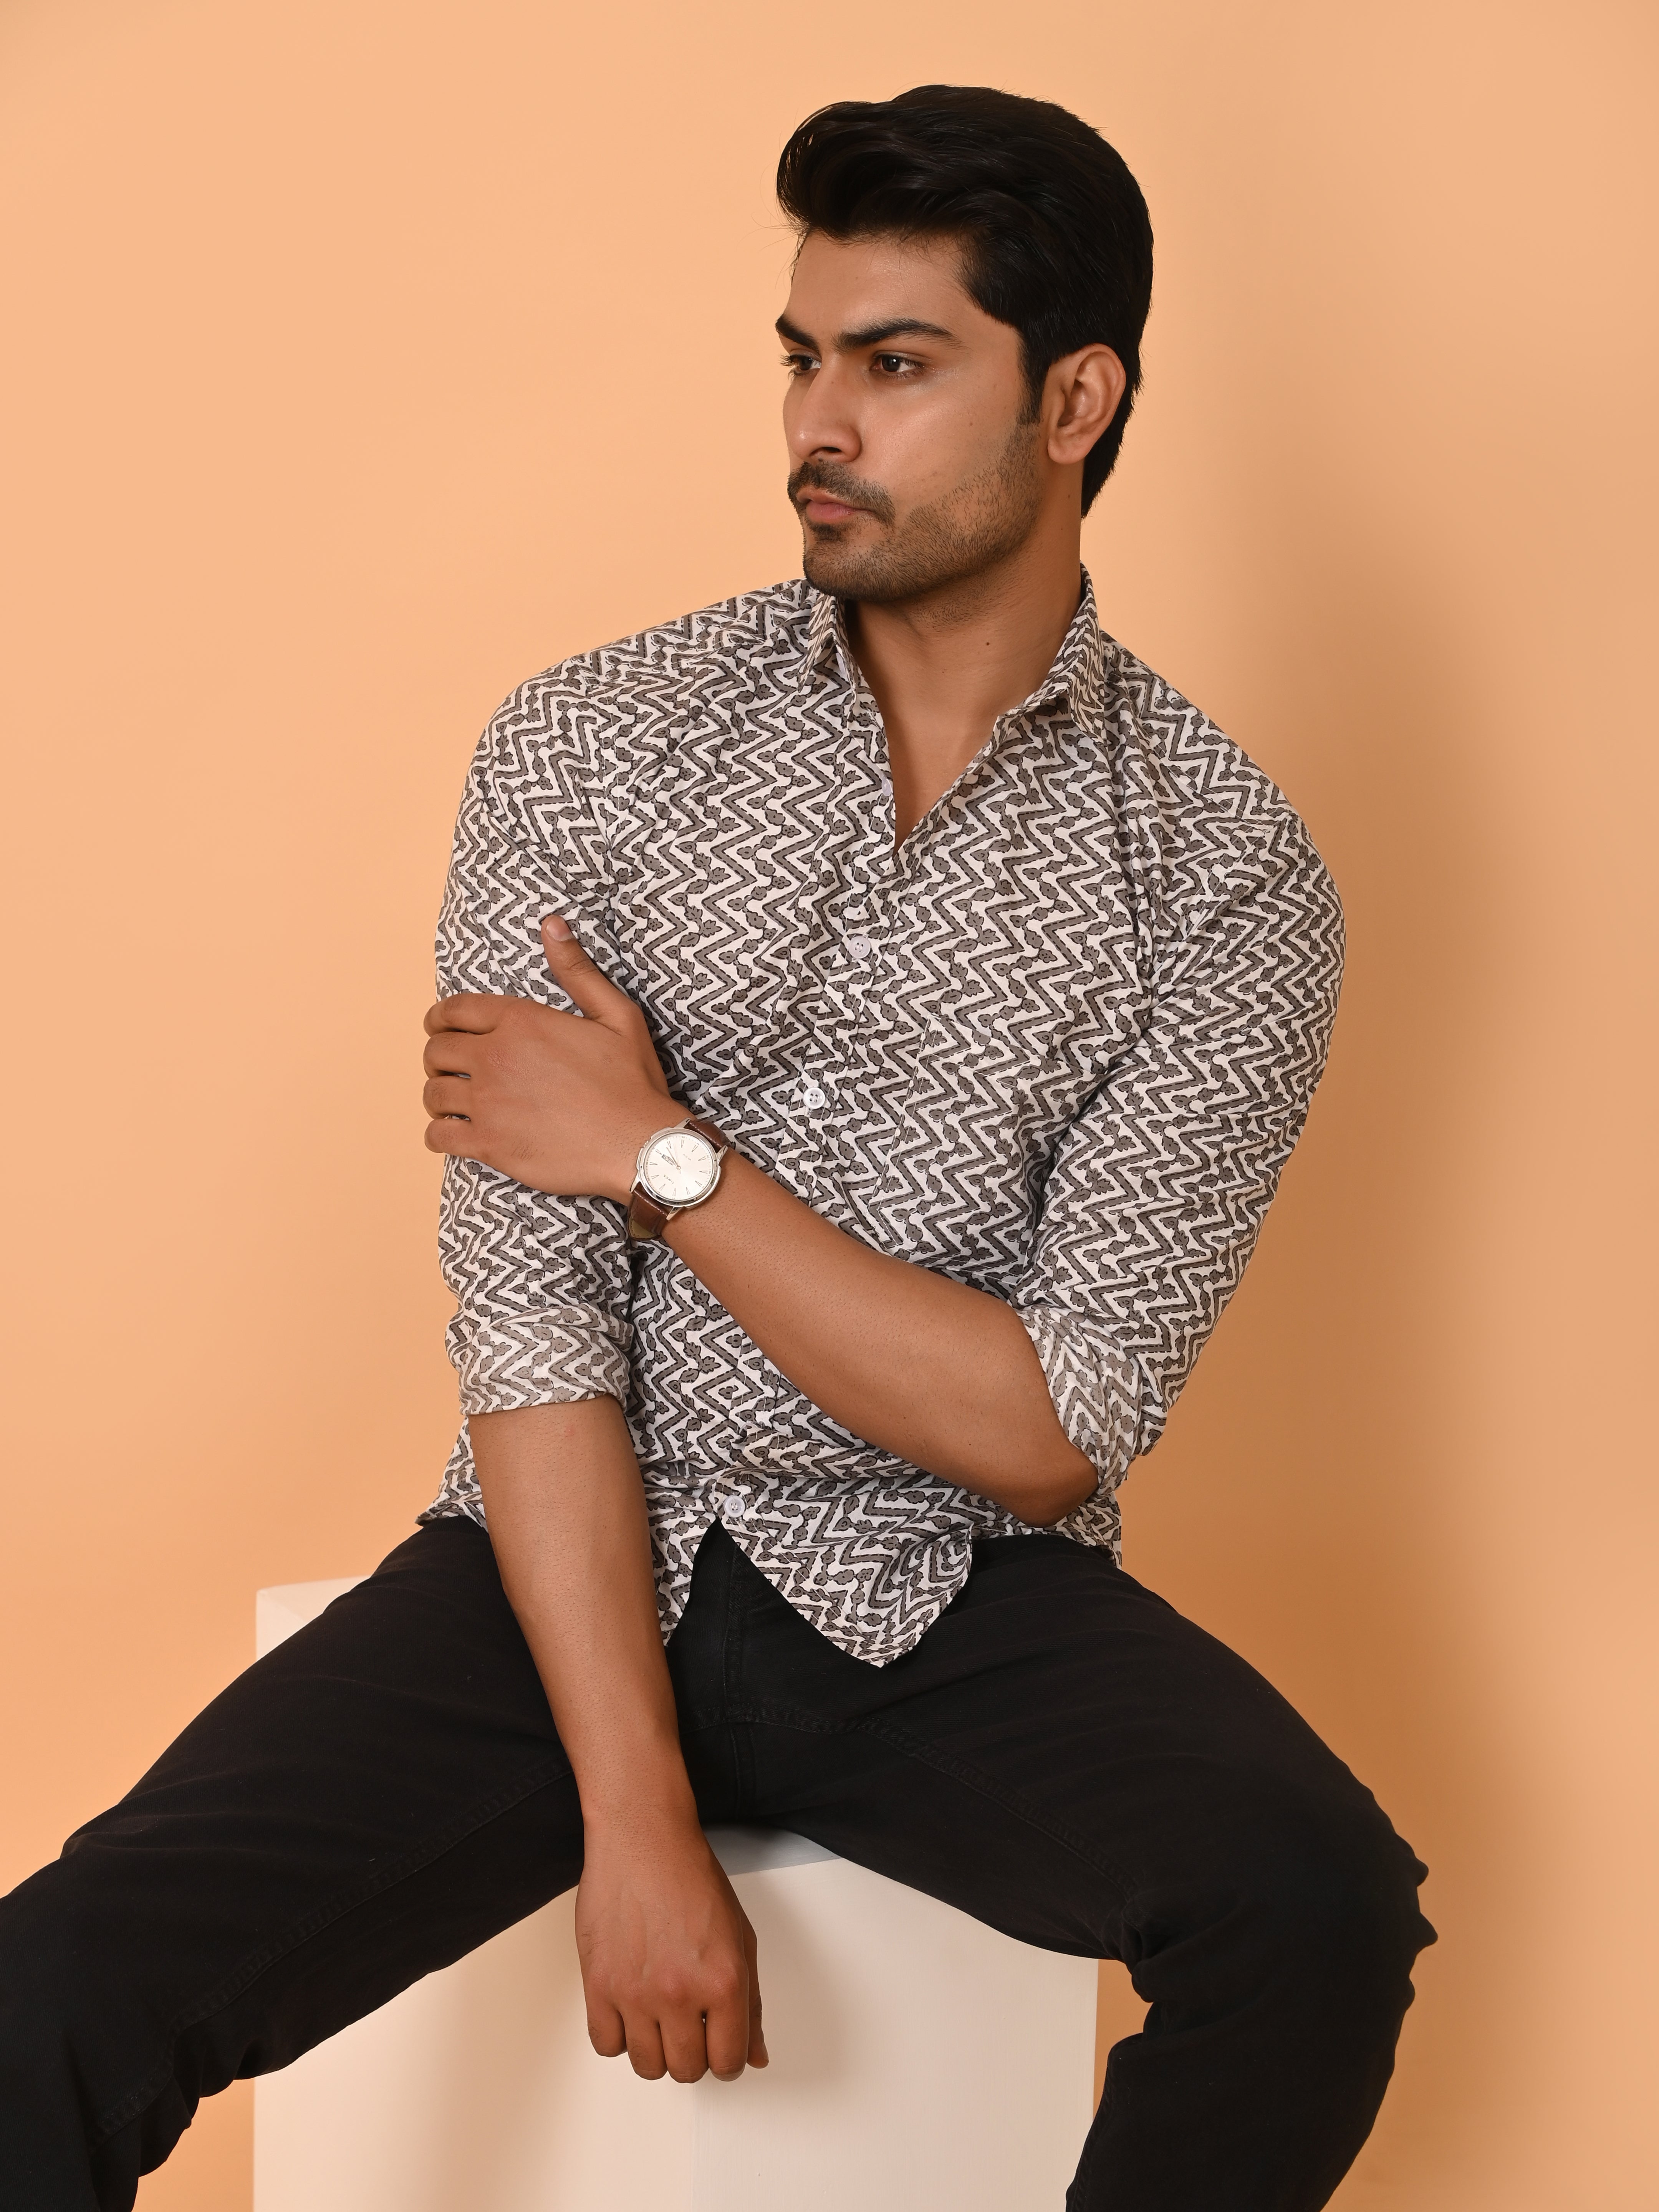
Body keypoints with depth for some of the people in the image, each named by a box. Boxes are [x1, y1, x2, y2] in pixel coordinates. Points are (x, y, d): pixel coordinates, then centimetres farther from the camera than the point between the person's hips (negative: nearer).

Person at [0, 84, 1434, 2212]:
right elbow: (528, 1316, -8)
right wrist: (636, 1821, -16)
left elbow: (1049, 1432, -9)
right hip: (583, 1562, 0)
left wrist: (669, 1154, -11)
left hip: (955, 1601, 0)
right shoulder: (583, 748, -2)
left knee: (1320, 1908, -29)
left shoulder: (1226, 876, -5)